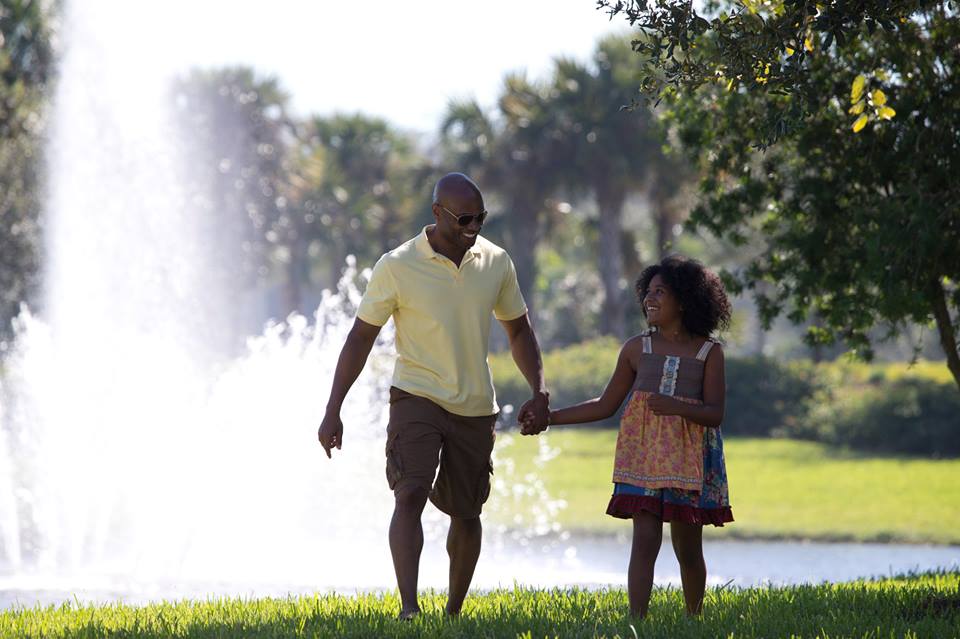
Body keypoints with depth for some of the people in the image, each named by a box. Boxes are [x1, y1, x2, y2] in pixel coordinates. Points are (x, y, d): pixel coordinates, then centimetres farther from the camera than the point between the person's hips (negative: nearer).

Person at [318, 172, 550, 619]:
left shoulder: (496, 263, 2)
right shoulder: (397, 267, -10)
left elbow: (519, 330, 15)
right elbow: (361, 337, -4)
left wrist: (539, 393, 2)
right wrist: (333, 410, -8)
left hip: (475, 407, 4)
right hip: (417, 396, -4)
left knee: (466, 513, 9)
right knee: (410, 495, -22)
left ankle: (454, 612, 24)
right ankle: (409, 608, -29)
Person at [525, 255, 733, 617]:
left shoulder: (709, 352, 0)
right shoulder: (637, 349, 6)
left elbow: (715, 413, -5)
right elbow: (606, 405, 11)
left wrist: (677, 407, -24)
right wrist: (550, 417, 4)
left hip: (689, 457, -1)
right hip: (644, 454, 1)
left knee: (688, 547, 6)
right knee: (645, 539, -11)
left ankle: (694, 620, 23)